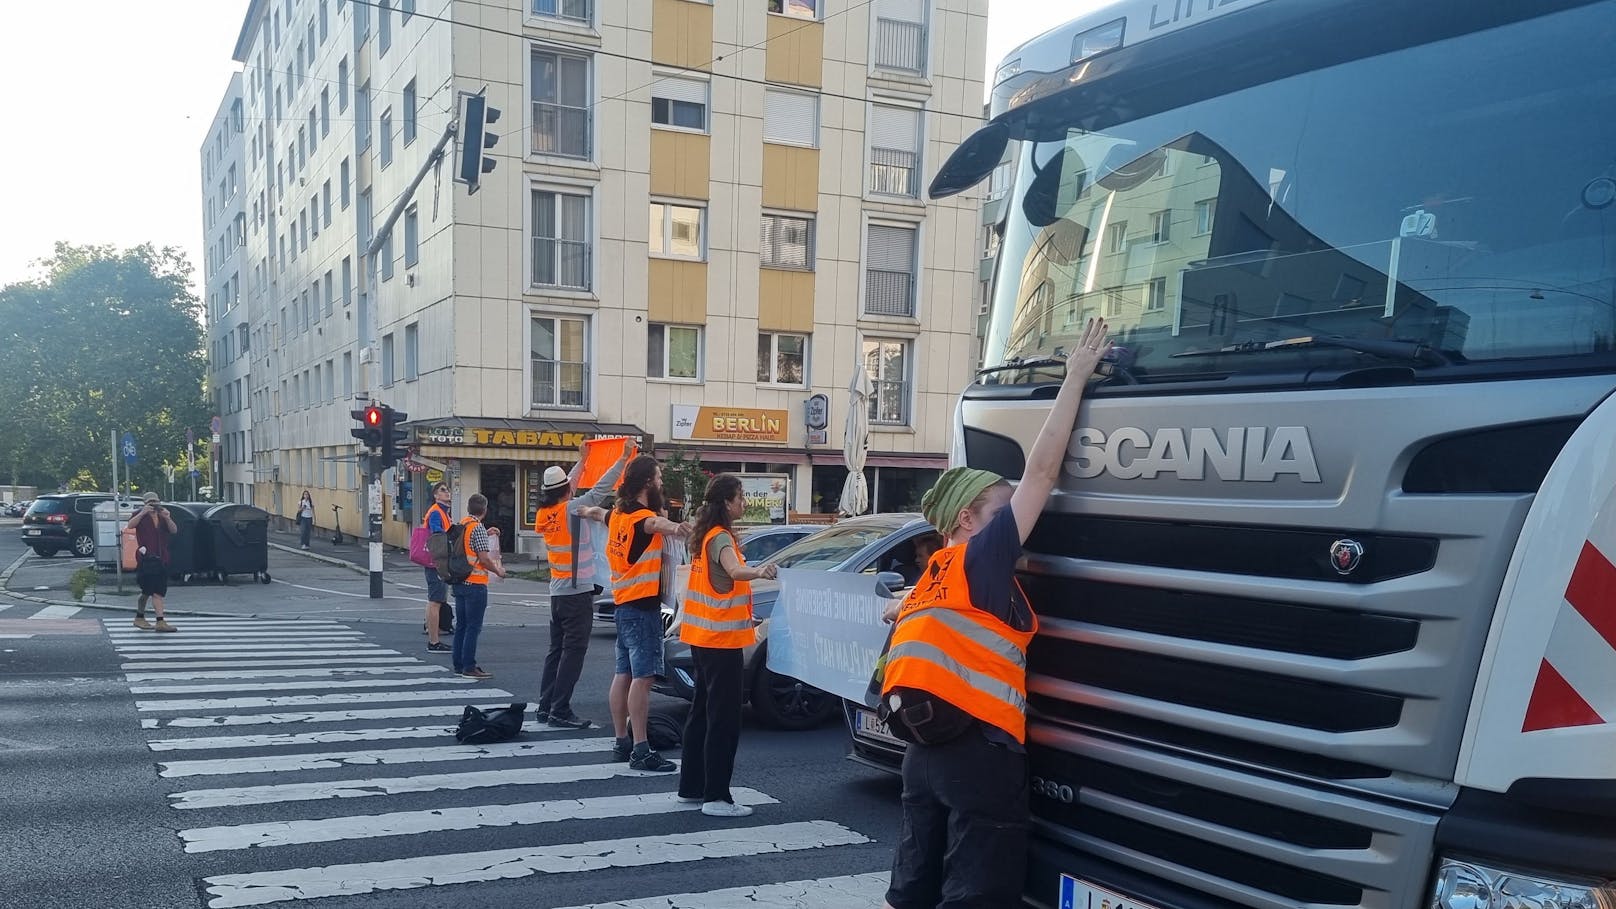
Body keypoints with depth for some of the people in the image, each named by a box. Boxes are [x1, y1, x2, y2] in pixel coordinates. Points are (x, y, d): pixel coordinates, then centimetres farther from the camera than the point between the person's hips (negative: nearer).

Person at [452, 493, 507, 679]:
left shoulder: (461, 524, 8)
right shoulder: (478, 528, -16)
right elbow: (484, 559, -18)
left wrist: (486, 534, 26)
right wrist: (498, 571, -3)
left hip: (459, 582, 8)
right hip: (475, 584, -8)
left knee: (461, 625, 14)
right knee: (473, 627, -3)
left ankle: (458, 664, 19)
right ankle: (469, 667, -1)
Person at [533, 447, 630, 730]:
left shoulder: (544, 514, 6)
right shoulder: (573, 509, -14)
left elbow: (566, 490, 19)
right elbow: (602, 488, -17)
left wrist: (582, 459, 26)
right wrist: (623, 459, -11)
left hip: (557, 592, 8)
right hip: (578, 592, -8)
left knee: (556, 650, 15)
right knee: (573, 651, -5)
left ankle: (545, 707, 17)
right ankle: (560, 711, -6)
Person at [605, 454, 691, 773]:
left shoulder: (618, 513, 11)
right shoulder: (641, 514, -18)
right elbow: (654, 523, -45)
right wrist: (674, 528, -67)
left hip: (623, 603, 10)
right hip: (642, 606, -10)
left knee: (624, 673, 13)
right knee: (642, 677, -11)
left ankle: (622, 742, 19)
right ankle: (641, 751, -13)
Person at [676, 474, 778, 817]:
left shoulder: (705, 535, 11)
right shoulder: (721, 538, -17)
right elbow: (734, 571, -39)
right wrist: (758, 572, -57)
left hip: (702, 638, 10)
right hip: (721, 640, -10)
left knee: (703, 711, 17)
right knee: (724, 719, -6)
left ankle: (691, 786, 25)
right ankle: (716, 797, -4)